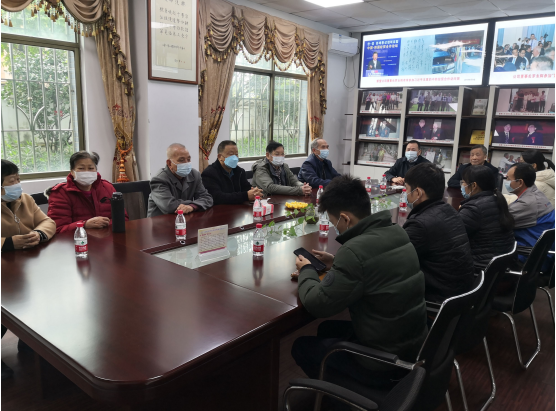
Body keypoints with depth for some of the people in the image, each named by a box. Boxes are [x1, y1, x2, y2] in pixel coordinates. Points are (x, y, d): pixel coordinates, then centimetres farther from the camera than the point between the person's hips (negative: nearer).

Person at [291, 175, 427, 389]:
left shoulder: (356, 250, -30)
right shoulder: (396, 233, -3)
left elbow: (317, 305, -20)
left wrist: (306, 271, -2)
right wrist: (337, 264, 9)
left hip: (384, 363, -8)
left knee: (301, 347, 13)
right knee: (327, 329, 26)